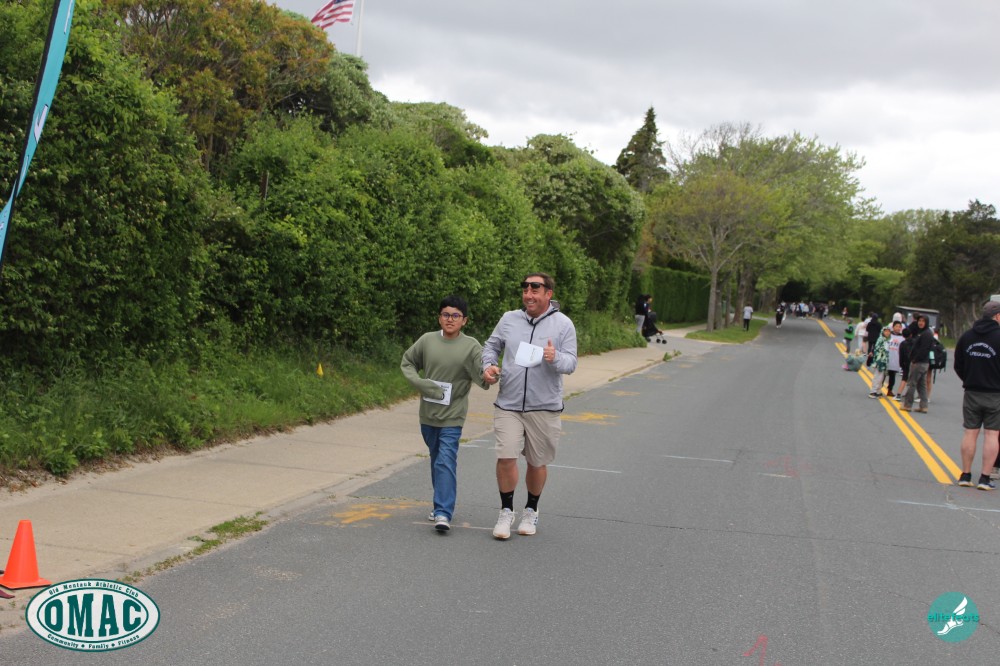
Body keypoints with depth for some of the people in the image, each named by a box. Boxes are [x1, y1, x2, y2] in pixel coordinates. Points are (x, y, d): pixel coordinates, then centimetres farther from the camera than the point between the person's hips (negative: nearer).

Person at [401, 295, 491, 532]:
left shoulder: (471, 346, -9)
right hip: (428, 415, 4)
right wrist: (419, 382, -7)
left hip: (452, 417, -4)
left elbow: (483, 377, -17)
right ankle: (442, 504, 33)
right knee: (436, 460, 17)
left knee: (446, 461, -12)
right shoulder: (427, 340, -2)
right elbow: (407, 362, 10)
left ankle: (443, 513, -15)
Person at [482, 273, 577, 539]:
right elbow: (491, 346, 17)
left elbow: (571, 362, -7)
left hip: (544, 407, -1)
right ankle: (506, 511, 10)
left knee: (537, 463, 10)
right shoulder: (509, 319, 4)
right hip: (508, 405, 1)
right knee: (505, 457, -9)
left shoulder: (563, 324, -3)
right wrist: (488, 366, -3)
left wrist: (555, 358, -29)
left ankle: (531, 511, 31)